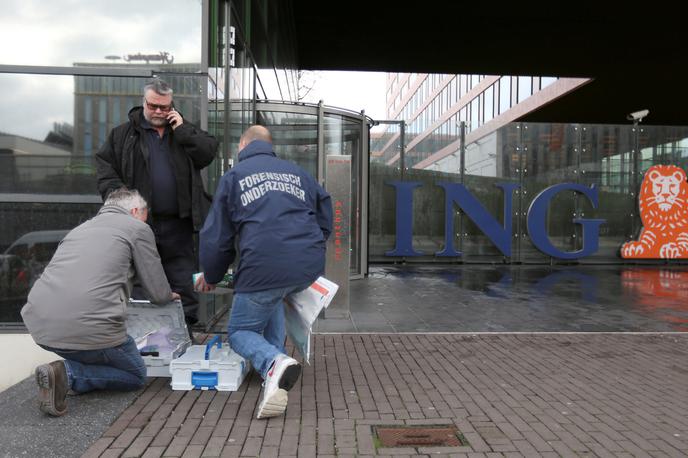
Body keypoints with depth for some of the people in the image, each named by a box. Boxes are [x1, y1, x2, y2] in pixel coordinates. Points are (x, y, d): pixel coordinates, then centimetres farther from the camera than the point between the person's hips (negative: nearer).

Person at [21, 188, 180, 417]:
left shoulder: (79, 228, 26)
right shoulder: (138, 228, 6)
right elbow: (159, 294, 4)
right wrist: (169, 295, 29)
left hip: (39, 325, 7)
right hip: (88, 327, -7)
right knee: (136, 375, 15)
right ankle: (68, 373, -7)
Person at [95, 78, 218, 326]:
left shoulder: (184, 130, 12)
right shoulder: (123, 133, 7)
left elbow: (208, 153, 0)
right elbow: (105, 166, 6)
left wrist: (182, 130, -7)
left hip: (178, 224, 1)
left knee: (184, 279, 8)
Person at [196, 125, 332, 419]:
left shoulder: (234, 176, 13)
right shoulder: (297, 172, 23)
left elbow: (216, 235, 12)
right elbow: (325, 219, 25)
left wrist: (211, 276, 27)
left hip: (265, 267, -5)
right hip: (311, 268, 5)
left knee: (240, 331, 14)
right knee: (273, 295, 36)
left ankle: (273, 362, -18)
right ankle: (276, 355, 22)